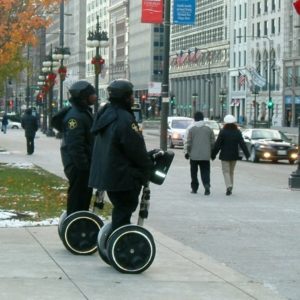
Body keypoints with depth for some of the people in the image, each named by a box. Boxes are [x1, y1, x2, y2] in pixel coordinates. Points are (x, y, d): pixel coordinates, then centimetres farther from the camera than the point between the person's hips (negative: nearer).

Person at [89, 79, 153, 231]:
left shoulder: (105, 114, 12)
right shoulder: (124, 119, -20)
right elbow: (136, 149, -18)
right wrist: (149, 167, -1)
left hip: (106, 172, 10)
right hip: (123, 177, -10)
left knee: (120, 209, 18)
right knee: (123, 212, -4)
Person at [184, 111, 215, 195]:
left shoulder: (191, 129, -3)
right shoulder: (209, 129, 4)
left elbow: (188, 142, -7)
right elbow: (213, 142, 7)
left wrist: (186, 151, 0)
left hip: (194, 155, -1)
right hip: (205, 156, 1)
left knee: (194, 173, 11)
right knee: (205, 172, 1)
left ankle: (194, 188, 16)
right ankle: (207, 185, -22)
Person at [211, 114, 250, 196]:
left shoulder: (222, 132, -11)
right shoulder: (237, 132, -2)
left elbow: (217, 144, -10)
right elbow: (242, 144, -4)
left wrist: (213, 154, -2)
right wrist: (247, 154, -1)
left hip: (225, 155, -4)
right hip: (234, 155, 4)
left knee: (226, 171, 1)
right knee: (231, 171, 15)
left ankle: (229, 186, -20)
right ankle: (230, 189, 20)